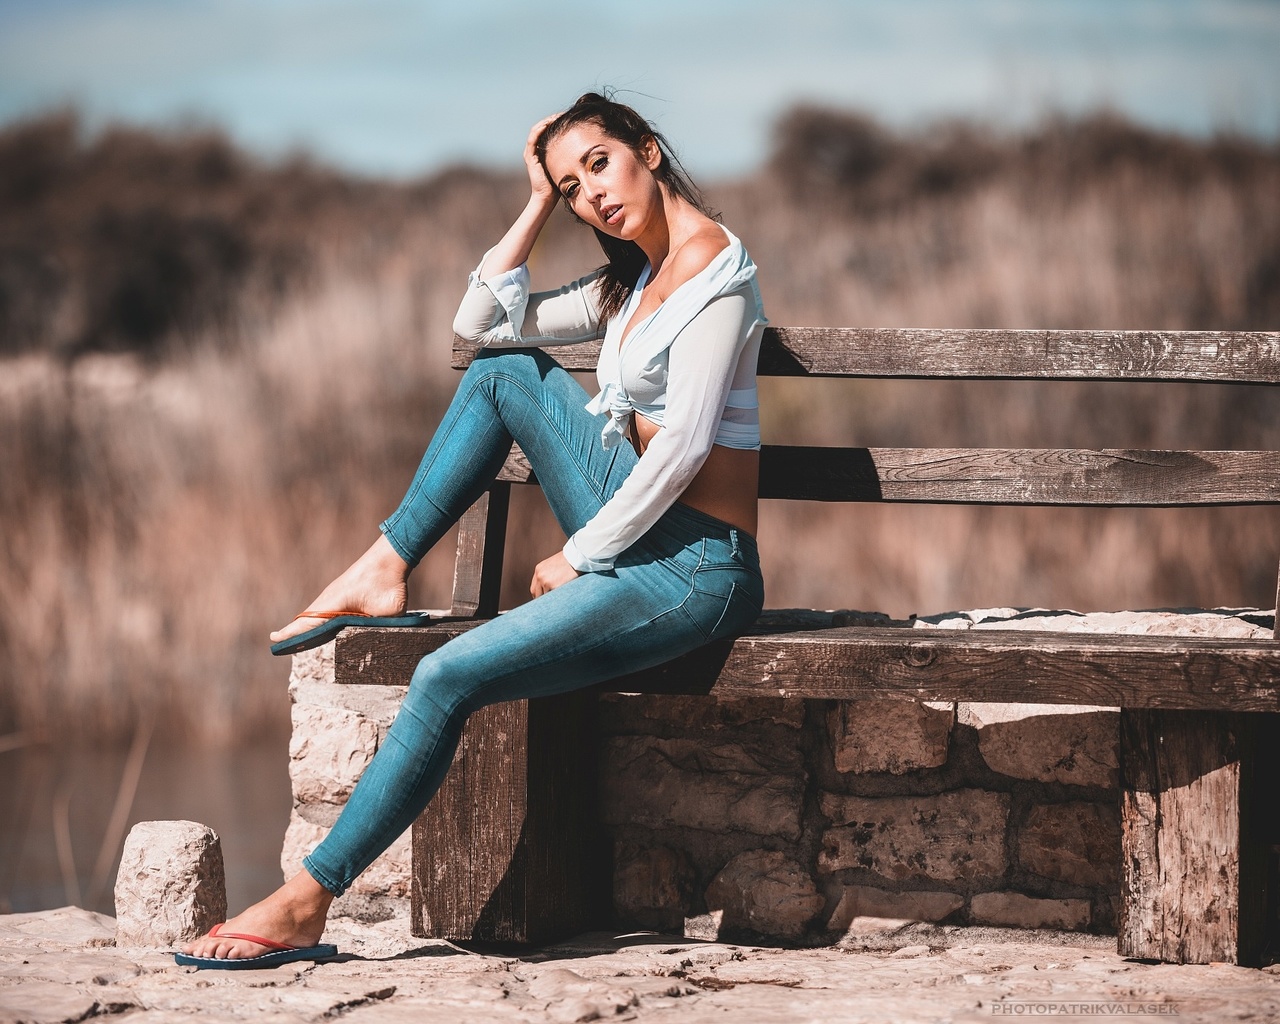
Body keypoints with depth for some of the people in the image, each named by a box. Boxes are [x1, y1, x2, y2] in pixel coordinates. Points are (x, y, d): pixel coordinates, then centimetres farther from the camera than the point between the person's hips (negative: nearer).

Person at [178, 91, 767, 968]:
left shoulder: (711, 266, -13)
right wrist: (540, 204, 11)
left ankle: (306, 903, -15)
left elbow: (682, 444, -20)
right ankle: (383, 571, 7)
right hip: (636, 528, 9)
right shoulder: (636, 281, 17)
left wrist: (578, 558, -13)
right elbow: (483, 323, 18)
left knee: (449, 676, -21)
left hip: (696, 568, -9)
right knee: (503, 371, 9)